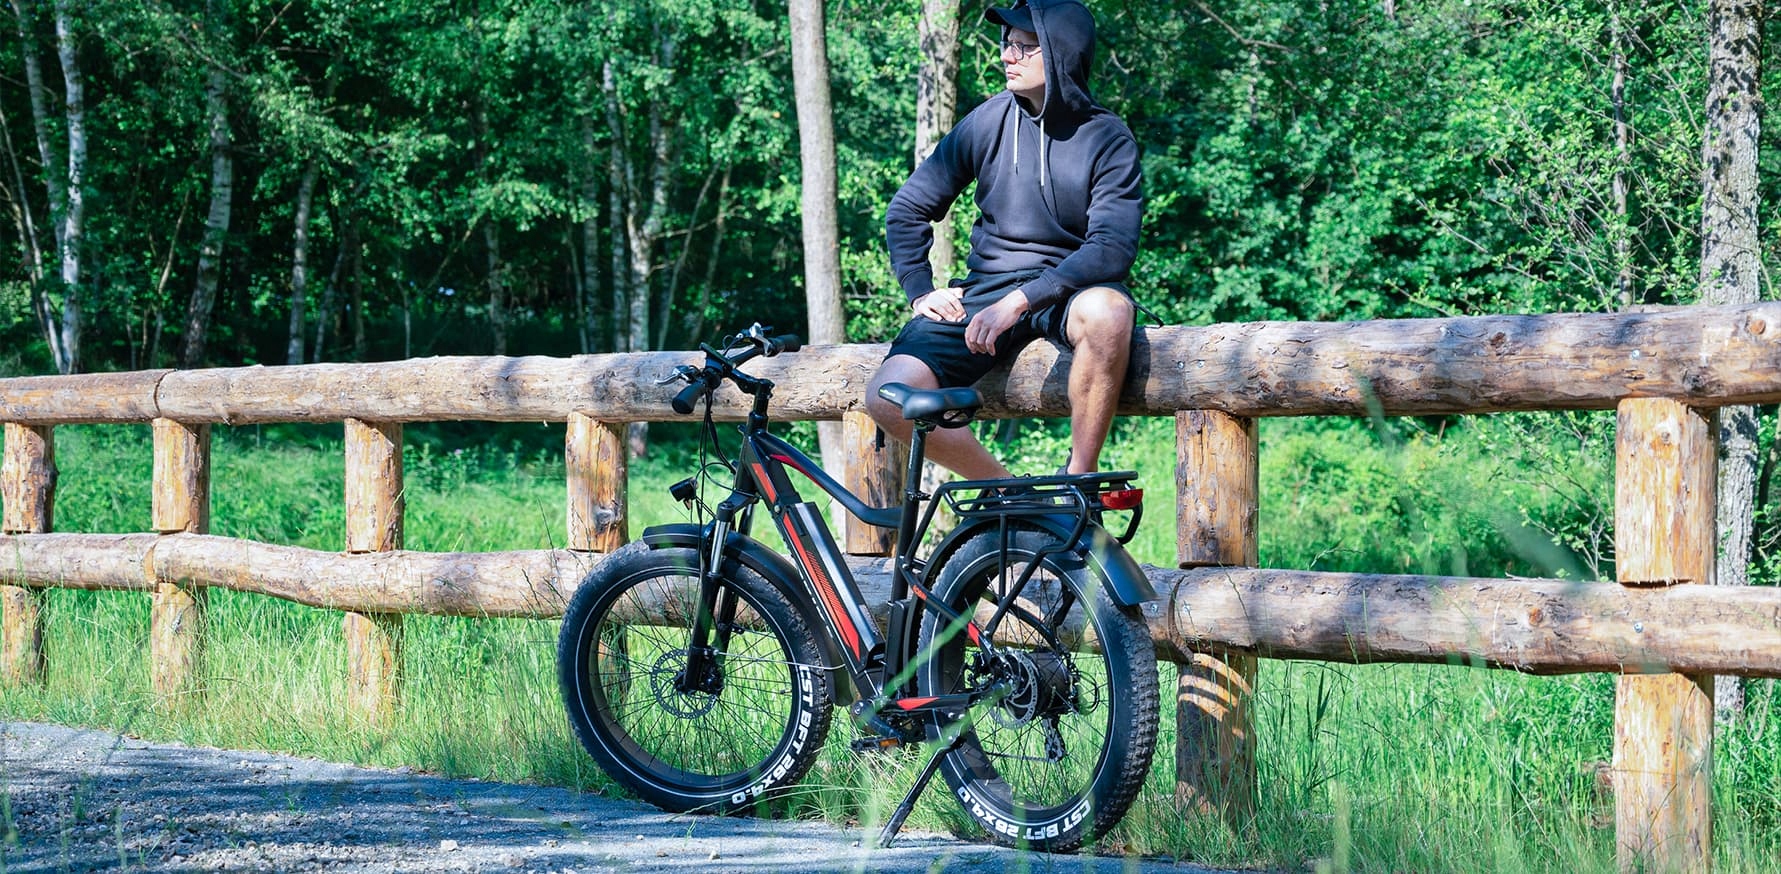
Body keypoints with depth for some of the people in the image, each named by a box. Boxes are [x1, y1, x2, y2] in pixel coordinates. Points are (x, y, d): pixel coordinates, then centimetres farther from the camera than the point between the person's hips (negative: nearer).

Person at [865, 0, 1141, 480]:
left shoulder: (1108, 140, -6)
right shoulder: (988, 121, 2)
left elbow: (1113, 248, -18)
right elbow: (907, 210, 11)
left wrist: (1020, 301, -27)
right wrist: (920, 291, -3)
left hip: (1067, 290, -2)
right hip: (984, 291, 3)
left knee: (1107, 311, -41)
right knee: (889, 399, -22)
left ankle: (1078, 479, -24)